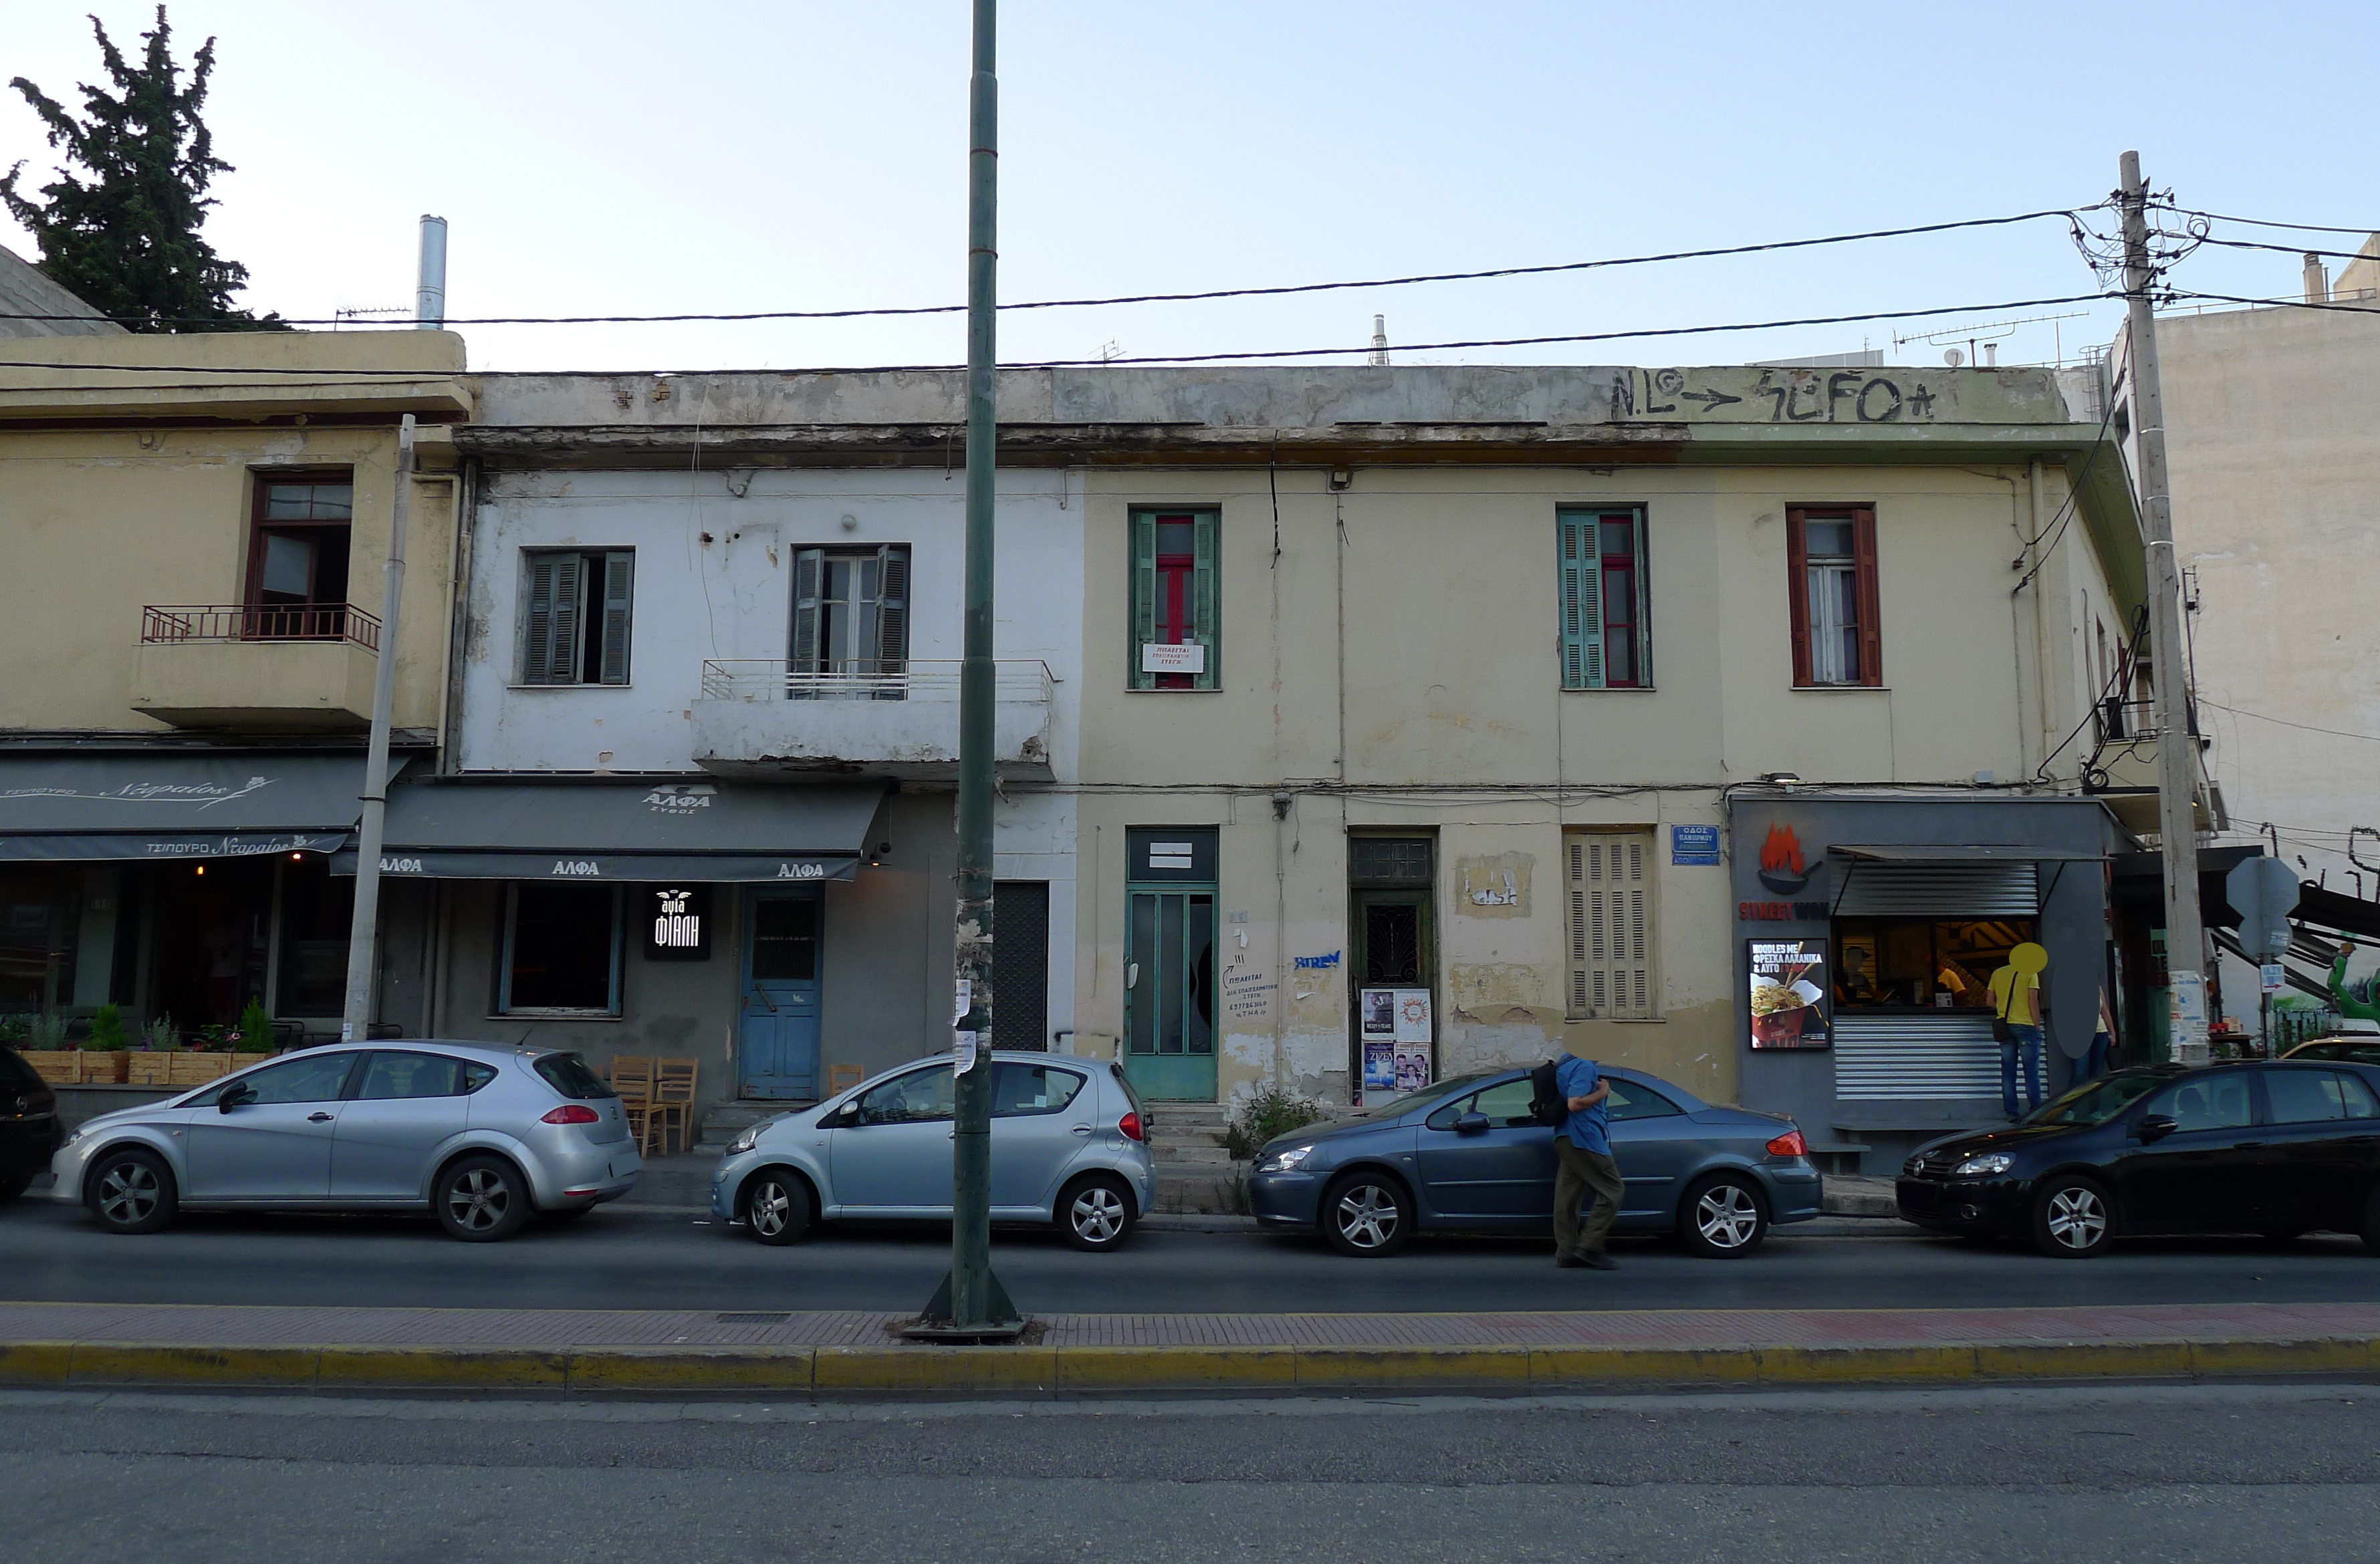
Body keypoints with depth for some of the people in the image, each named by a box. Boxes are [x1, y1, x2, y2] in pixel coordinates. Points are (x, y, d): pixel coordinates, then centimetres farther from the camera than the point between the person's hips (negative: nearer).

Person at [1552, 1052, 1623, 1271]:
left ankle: (1566, 1252, 9)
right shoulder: (1584, 1067, -15)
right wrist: (1602, 1092, -12)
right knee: (1613, 1190, -4)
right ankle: (1589, 1246, -7)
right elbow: (1575, 1103, -25)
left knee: (1567, 1198, 8)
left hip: (1565, 1139, 10)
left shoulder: (1565, 1064, 18)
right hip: (1584, 1140, -10)